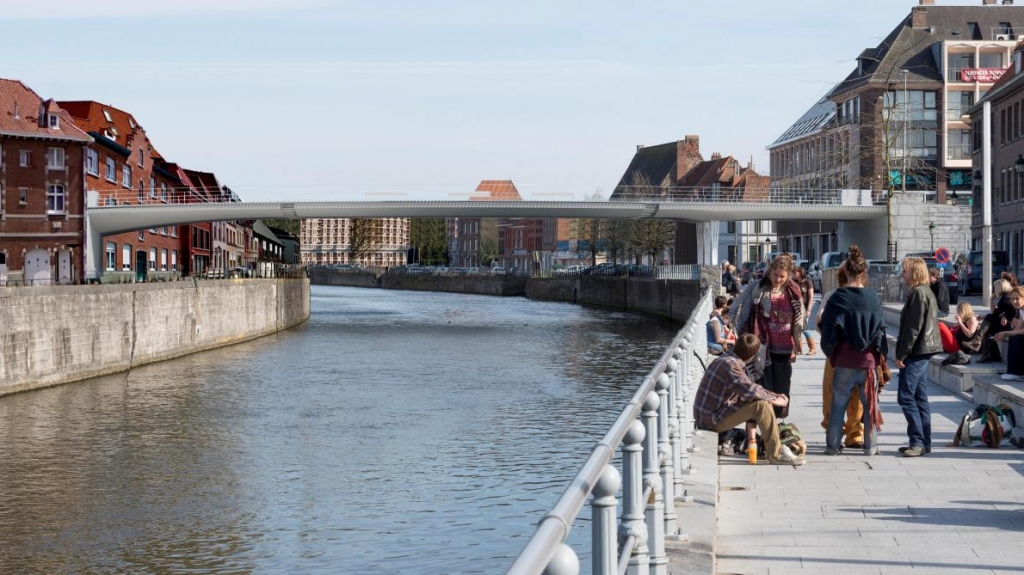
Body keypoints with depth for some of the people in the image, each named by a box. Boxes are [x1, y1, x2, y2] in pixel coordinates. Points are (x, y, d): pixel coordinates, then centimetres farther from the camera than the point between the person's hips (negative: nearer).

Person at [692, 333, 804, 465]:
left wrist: (774, 395, 10)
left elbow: (749, 386, 20)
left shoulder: (728, 360, 12)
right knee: (762, 406, -20)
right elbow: (750, 391, -28)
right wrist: (773, 399, -12)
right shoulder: (730, 365, -21)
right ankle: (776, 453, -13)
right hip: (713, 420, -10)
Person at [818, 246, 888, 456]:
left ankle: (833, 445, 11)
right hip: (869, 360, 1)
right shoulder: (874, 299, -4)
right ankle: (870, 445, 13)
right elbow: (880, 329, 2)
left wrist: (830, 352, 11)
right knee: (870, 404, 10)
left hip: (844, 361, -1)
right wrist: (881, 354, 15)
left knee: (838, 404, 8)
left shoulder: (837, 298, -8)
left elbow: (828, 328, -5)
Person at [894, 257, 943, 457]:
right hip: (922, 352, 10)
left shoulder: (918, 293, -14)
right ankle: (924, 442, 13)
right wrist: (904, 352, 19)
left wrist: (901, 354, -16)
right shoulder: (926, 292, 17)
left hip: (916, 352, -10)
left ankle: (918, 441, -11)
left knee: (906, 397, -10)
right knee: (919, 398, 11)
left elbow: (913, 327, -19)